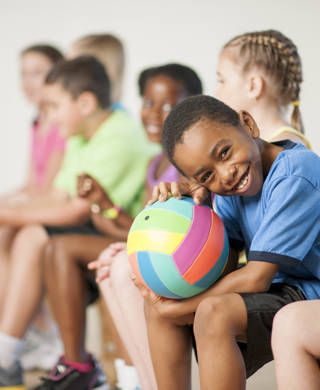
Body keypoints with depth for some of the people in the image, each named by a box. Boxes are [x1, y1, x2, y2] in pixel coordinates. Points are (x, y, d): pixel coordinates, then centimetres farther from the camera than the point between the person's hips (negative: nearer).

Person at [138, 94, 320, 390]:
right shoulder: (227, 190, 3)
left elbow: (256, 278, -23)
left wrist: (177, 308, -15)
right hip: (275, 290, 9)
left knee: (215, 311, -31)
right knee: (159, 304, 1)